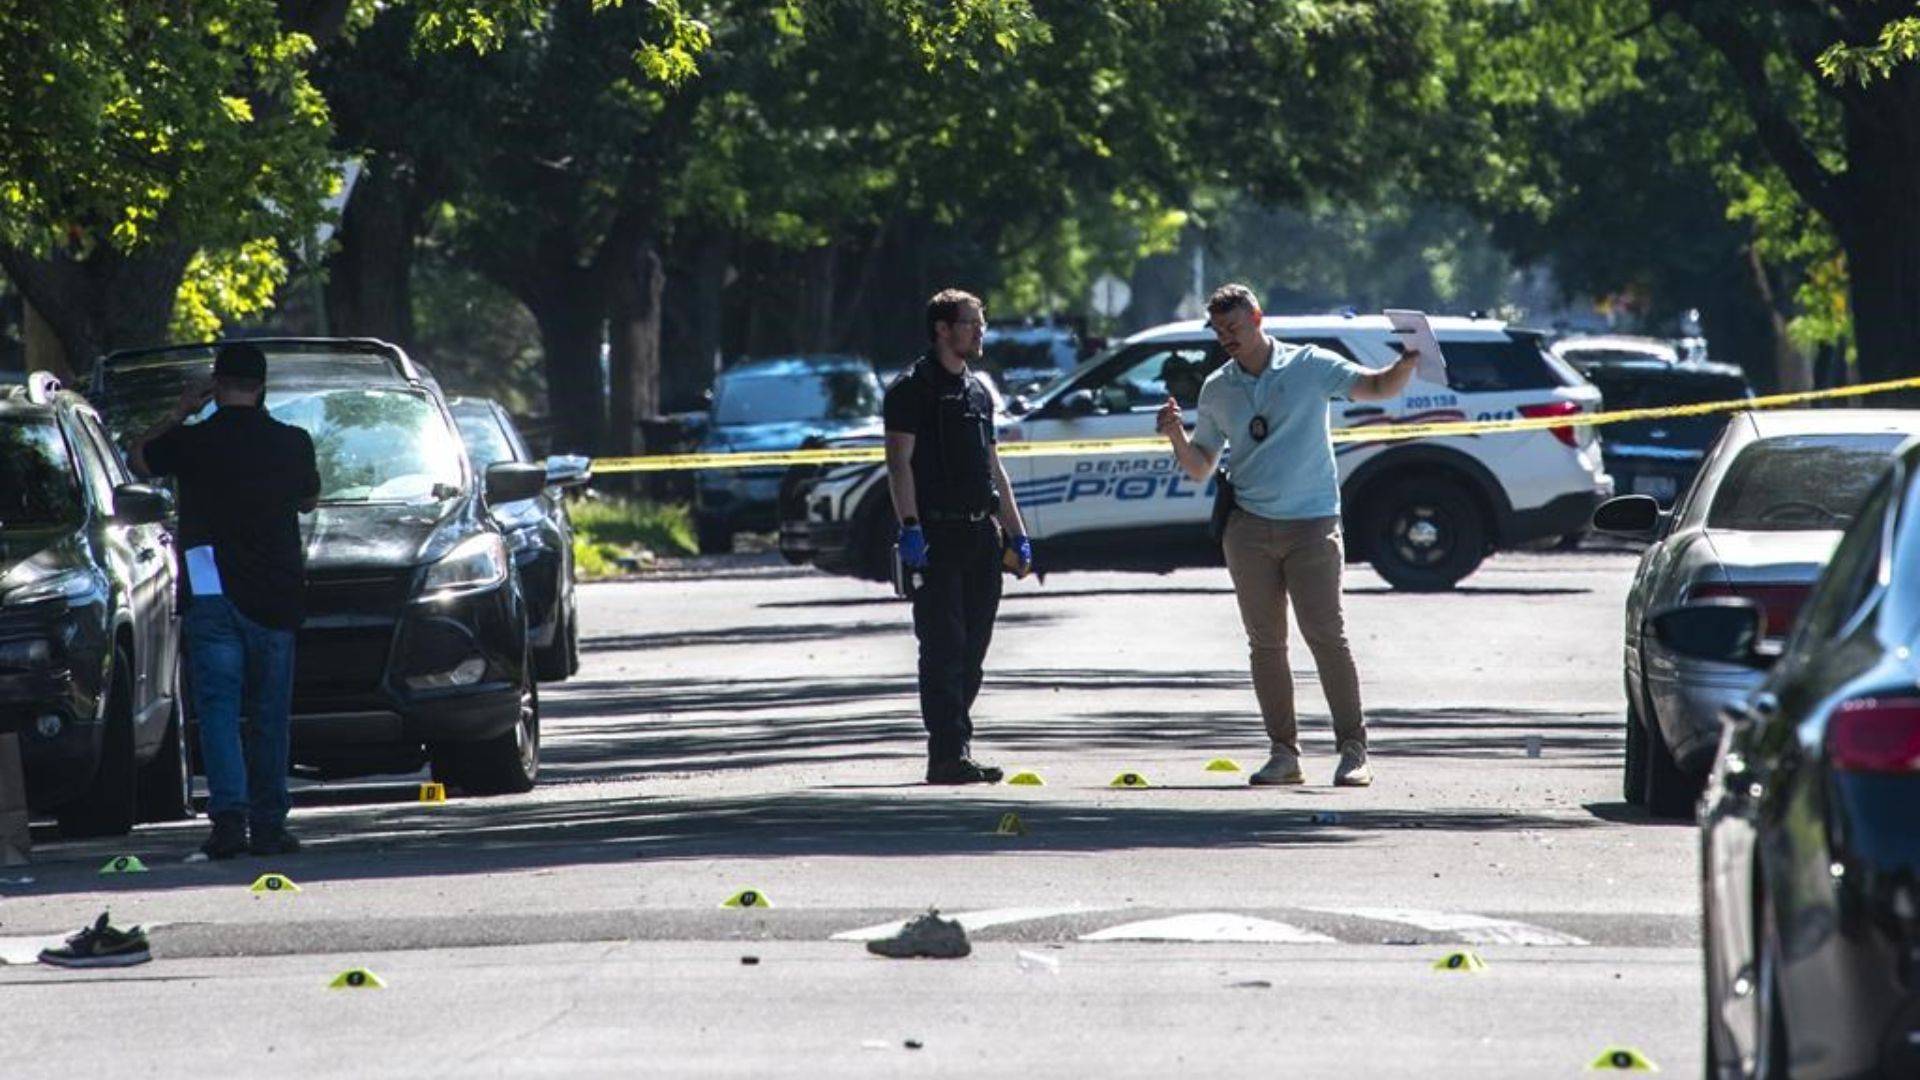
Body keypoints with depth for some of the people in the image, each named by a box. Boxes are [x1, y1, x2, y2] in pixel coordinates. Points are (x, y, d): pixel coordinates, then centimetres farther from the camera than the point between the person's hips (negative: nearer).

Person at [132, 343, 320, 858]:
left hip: (213, 597, -2)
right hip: (276, 598, 2)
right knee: (269, 715, 9)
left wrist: (179, 413, 19)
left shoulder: (193, 442, -5)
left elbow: (138, 458, 14)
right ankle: (268, 824, 9)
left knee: (218, 708, -3)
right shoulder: (292, 443, 0)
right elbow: (309, 500, 19)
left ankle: (229, 811, -20)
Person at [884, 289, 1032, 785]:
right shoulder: (912, 388, -3)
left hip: (982, 535, 8)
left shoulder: (978, 392, 20)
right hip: (938, 534, -8)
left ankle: (953, 750, 13)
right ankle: (949, 755, -14)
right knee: (943, 648, -11)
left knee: (971, 651, 8)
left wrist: (1016, 534, 19)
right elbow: (900, 461, -11)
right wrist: (910, 527, -21)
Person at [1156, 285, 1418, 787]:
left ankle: (1354, 750, -7)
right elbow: (1200, 467, 17)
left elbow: (1379, 388, -1)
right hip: (1249, 529, 4)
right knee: (1265, 644, 2)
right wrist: (1176, 435, -3)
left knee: (1326, 635, -9)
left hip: (1312, 524, -4)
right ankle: (1284, 754, 7)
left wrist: (1408, 362, -21)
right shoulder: (1216, 389, 13)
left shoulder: (1310, 366, 3)